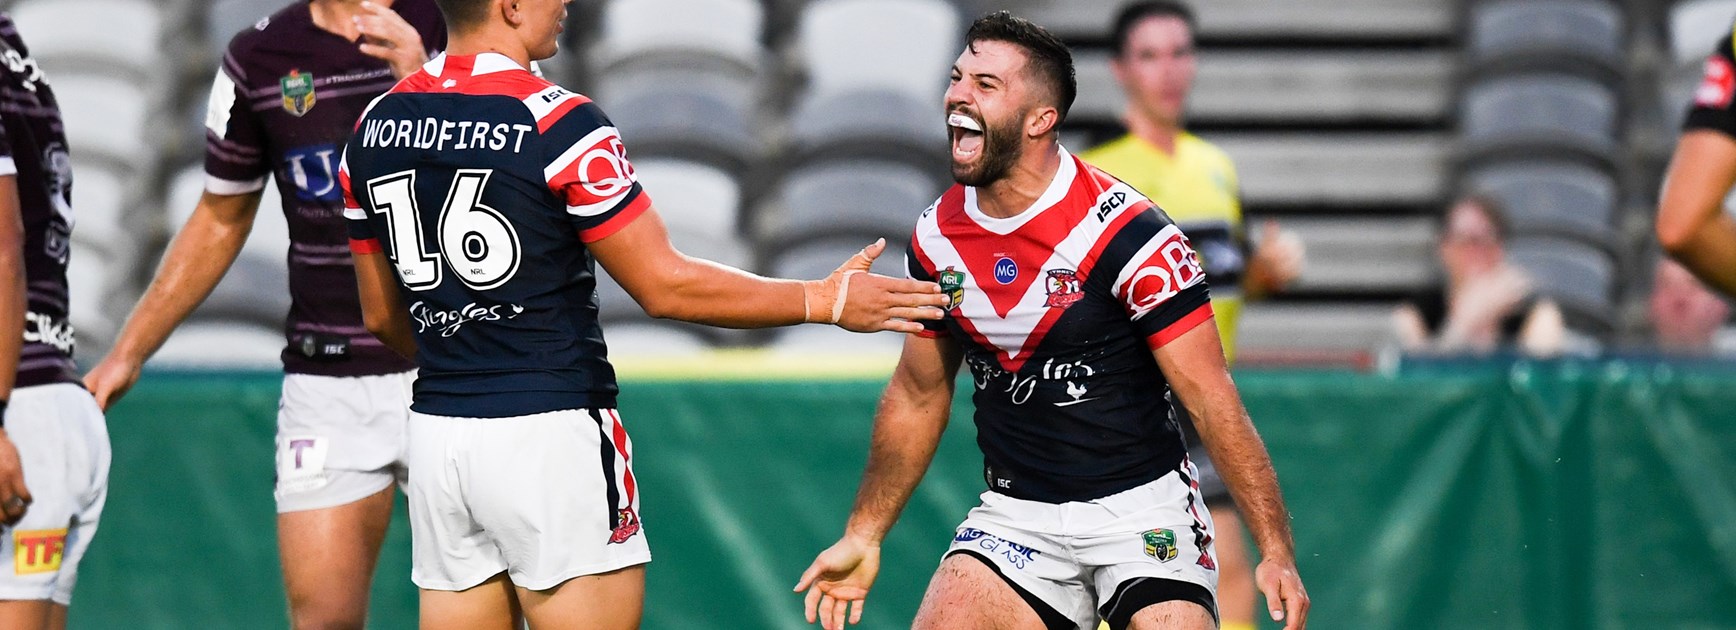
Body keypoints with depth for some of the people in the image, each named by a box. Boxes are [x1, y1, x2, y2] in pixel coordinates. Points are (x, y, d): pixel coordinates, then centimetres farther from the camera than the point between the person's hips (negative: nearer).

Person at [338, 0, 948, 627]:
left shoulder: (374, 129, 6)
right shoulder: (558, 123, -13)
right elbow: (664, 286, -10)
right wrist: (825, 300, -1)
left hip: (436, 435, 6)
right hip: (547, 435, -6)